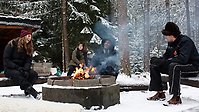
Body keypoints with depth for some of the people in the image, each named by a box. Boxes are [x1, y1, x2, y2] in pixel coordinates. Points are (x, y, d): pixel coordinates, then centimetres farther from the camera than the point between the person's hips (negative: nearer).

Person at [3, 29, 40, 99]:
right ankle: (31, 90, -41)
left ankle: (27, 90, -19)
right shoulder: (12, 44, -9)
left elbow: (28, 61, 2)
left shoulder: (29, 47, 7)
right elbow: (6, 60, -13)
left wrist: (25, 69, -21)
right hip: (10, 69, -5)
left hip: (21, 68, 5)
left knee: (34, 74, -23)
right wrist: (17, 67, -24)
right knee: (17, 74, -38)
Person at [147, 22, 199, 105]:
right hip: (176, 65, 9)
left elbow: (182, 59, -33)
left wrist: (165, 62, -29)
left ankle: (176, 97, -34)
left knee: (174, 66, -40)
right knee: (154, 66, 2)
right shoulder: (171, 43, 6)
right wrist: (157, 60, -10)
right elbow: (166, 56, 12)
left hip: (192, 67, -9)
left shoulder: (185, 41, -21)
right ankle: (160, 93, 4)